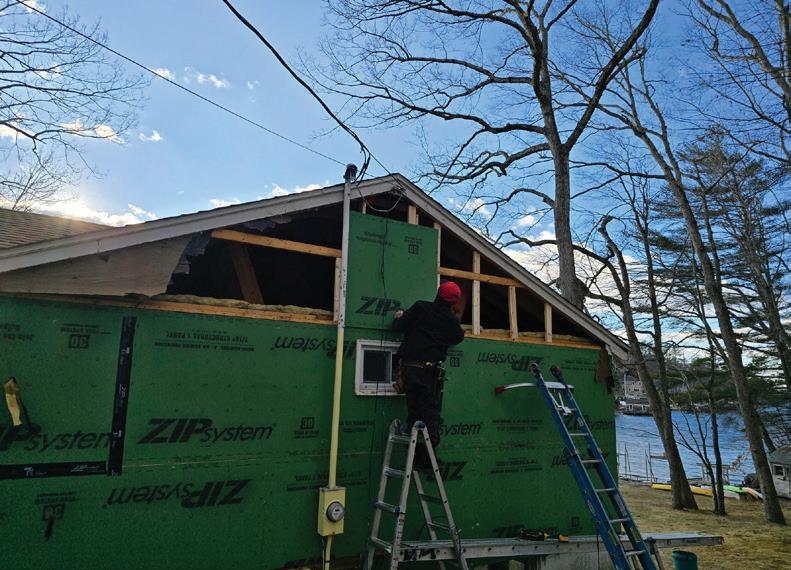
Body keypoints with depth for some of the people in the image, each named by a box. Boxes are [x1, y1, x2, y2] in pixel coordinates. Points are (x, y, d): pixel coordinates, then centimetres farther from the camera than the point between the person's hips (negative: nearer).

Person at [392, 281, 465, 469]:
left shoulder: (420, 307, -3)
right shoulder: (452, 320, 1)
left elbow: (399, 326, -4)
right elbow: (459, 338, 20)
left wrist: (399, 317, 18)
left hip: (410, 367, 1)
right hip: (431, 371, -1)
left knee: (413, 412, 8)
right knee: (431, 414, 4)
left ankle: (414, 456, 11)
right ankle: (427, 457, -3)